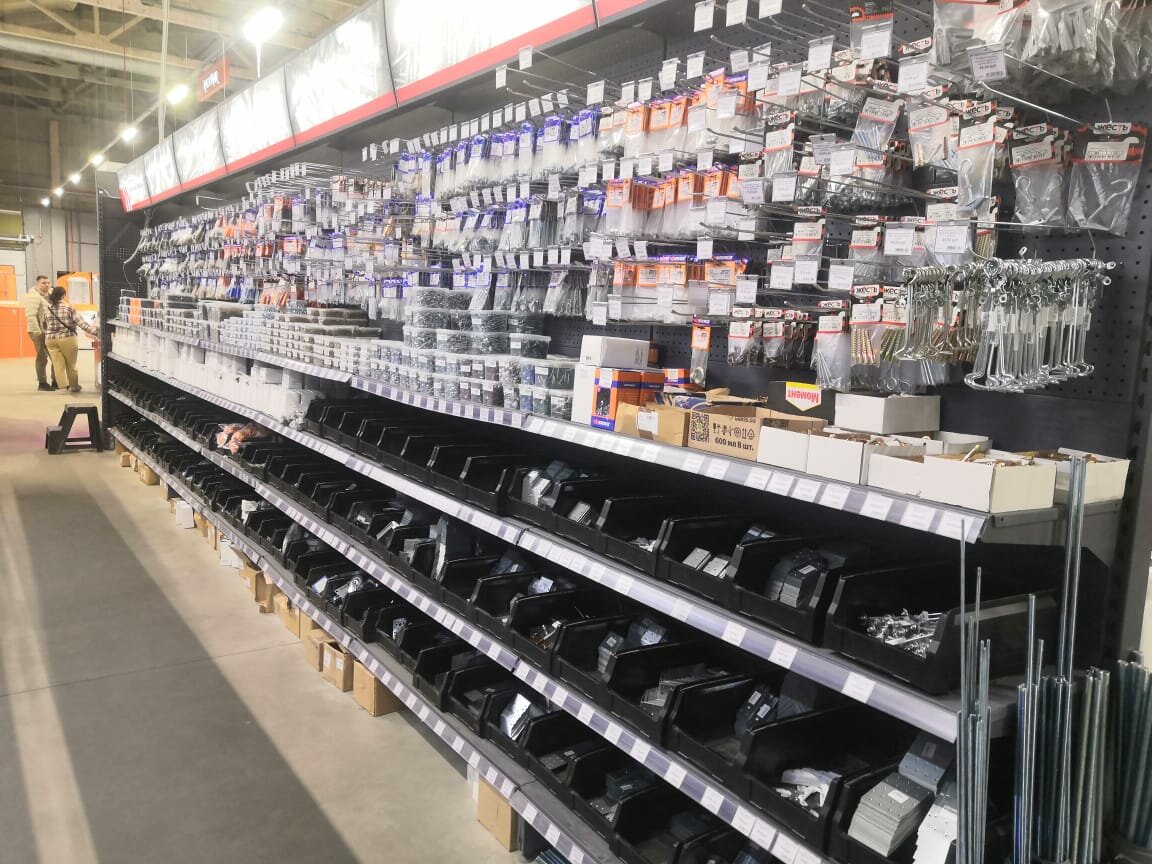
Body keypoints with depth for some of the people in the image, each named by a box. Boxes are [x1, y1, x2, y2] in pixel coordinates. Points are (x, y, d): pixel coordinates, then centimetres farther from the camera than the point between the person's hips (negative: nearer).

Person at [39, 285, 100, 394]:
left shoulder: (45, 309, 2)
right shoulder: (68, 308, -8)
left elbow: (43, 325, 10)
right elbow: (81, 323, -12)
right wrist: (95, 332, -11)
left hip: (51, 340, 2)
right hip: (68, 339, -2)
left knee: (58, 365, 6)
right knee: (71, 364, 12)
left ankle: (62, 387, 3)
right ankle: (74, 386, 23)